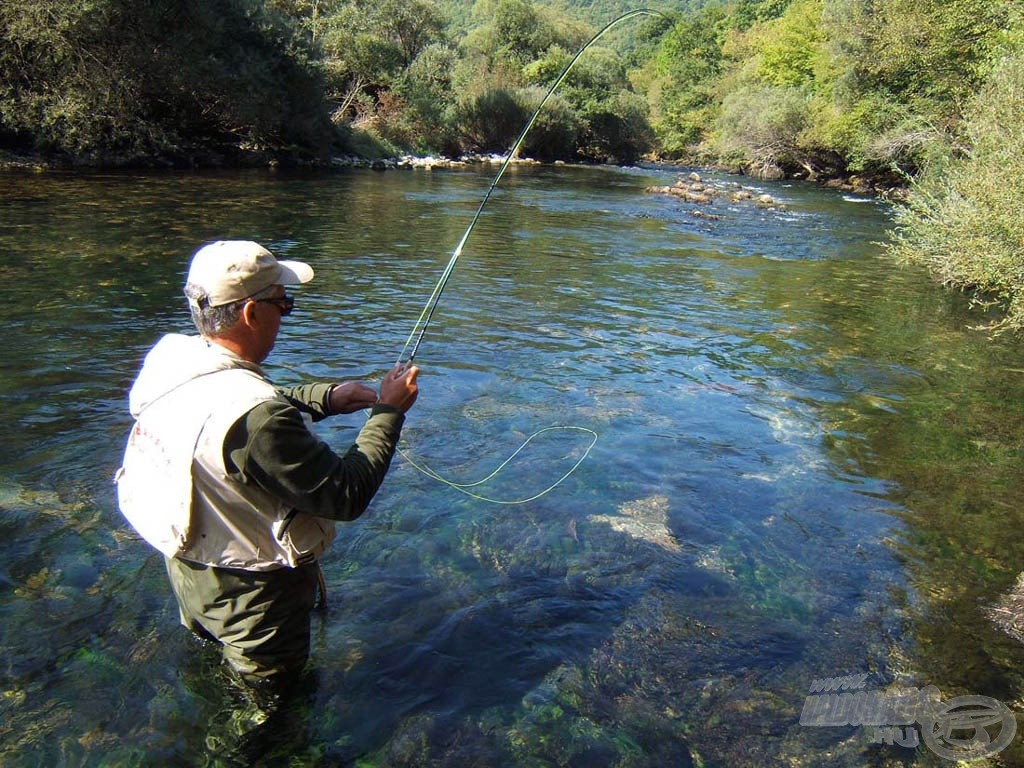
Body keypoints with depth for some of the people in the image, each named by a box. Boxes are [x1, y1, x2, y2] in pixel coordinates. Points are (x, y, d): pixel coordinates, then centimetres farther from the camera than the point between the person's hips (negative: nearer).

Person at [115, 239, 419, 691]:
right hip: (250, 594, -8)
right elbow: (347, 496, -30)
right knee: (268, 688, 20)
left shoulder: (168, 358, -11)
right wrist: (389, 411, -19)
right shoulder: (253, 414, -39)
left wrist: (326, 398, -2)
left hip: (187, 568, 8)